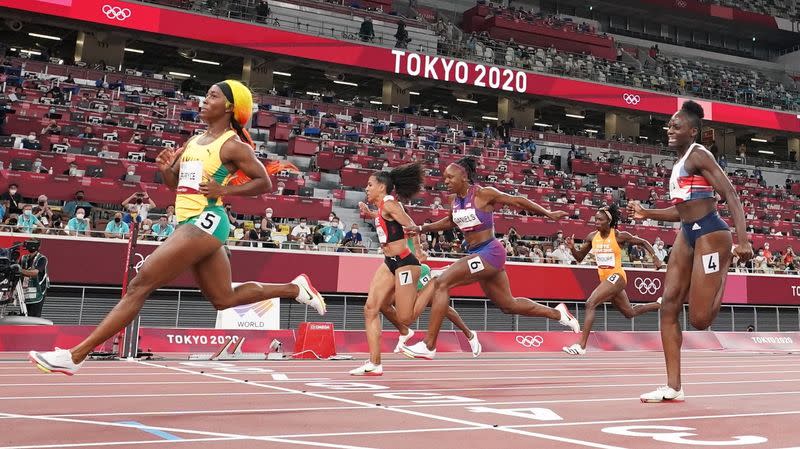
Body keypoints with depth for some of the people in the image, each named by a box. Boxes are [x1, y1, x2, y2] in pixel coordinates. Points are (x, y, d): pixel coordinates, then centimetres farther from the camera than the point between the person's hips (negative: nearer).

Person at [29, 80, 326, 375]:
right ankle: (295, 288, 25)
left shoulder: (233, 145, -5)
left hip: (205, 222, -10)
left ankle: (76, 355, -6)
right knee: (224, 299, 16)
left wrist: (225, 190, -15)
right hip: (193, 224, 10)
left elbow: (265, 183, -5)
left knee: (139, 286, -10)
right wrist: (165, 168, 2)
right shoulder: (194, 142, 18)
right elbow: (174, 182, 24)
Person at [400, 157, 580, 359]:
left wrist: (549, 214, 3)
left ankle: (428, 346, -15)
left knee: (442, 283, -19)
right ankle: (558, 313, 38)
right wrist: (422, 229, 18)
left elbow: (518, 201, -3)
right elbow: (450, 222, 28)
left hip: (489, 252, -8)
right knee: (508, 305, 19)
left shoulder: (484, 194, -13)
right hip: (476, 254, 8)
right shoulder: (455, 201, 7)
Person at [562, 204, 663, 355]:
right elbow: (579, 258, 9)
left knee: (590, 303, -24)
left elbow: (643, 242, 3)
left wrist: (655, 257, -7)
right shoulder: (592, 237, 3)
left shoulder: (619, 236, -10)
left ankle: (581, 346, -24)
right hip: (604, 278, 7)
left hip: (616, 276, -7)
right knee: (630, 313, 23)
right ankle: (660, 304, 49)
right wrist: (572, 248, -11)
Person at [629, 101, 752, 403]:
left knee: (699, 319, -10)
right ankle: (673, 388, 4)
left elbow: (731, 194, -20)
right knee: (668, 307, 1)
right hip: (687, 234, 9)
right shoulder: (680, 162, 16)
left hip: (710, 234, -9)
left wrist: (742, 240, -29)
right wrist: (646, 213, 15)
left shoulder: (698, 155, -11)